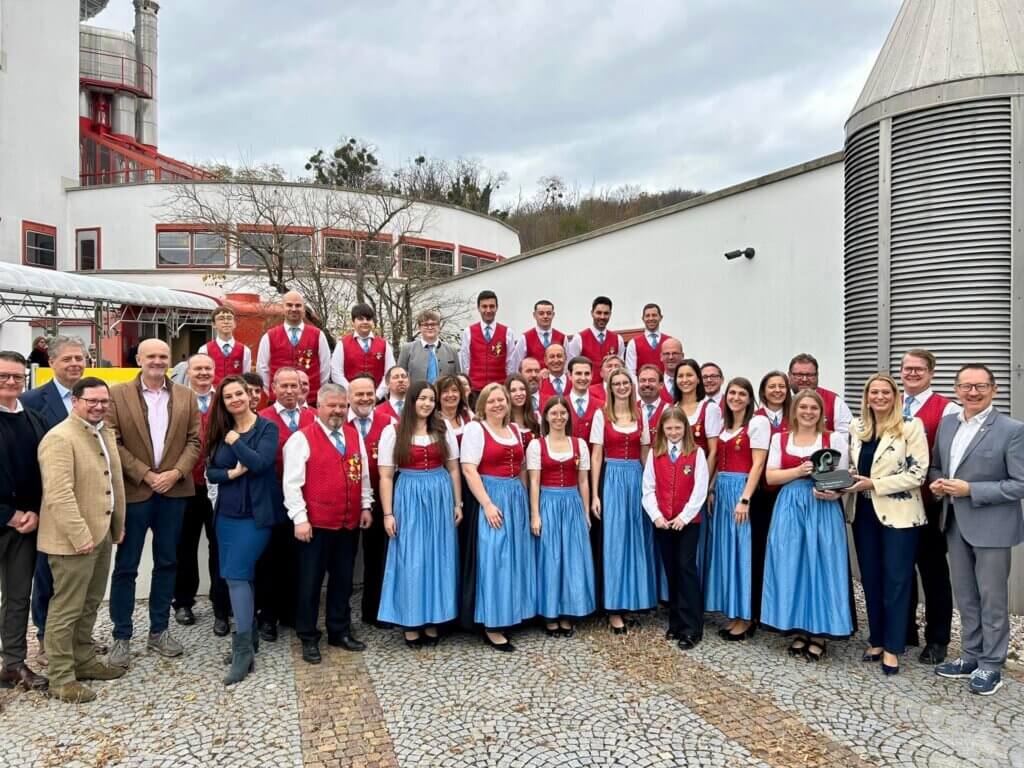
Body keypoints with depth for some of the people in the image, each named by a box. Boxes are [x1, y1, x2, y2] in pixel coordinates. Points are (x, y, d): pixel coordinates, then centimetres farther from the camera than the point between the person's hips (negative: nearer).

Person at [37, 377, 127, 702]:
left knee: (89, 605, 19)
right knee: (66, 609, 2)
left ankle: (84, 662, 32)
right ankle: (62, 679, 13)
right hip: (73, 539, -9)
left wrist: (119, 523, 18)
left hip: (102, 533, 9)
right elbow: (59, 495, -24)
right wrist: (80, 536, -24)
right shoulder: (59, 438, -18)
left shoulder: (106, 433, 11)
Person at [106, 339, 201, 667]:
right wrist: (145, 475, -12)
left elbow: (194, 440, 3)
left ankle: (159, 630, 23)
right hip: (133, 491, -2)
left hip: (174, 491, 3)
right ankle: (121, 636, 16)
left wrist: (176, 473, -11)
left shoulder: (186, 396, 6)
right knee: (126, 566, 5)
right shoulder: (118, 394, -1)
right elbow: (112, 442, -6)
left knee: (167, 563, 11)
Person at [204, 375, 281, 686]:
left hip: (256, 513, -6)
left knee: (237, 575, -12)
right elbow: (210, 471, 6)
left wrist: (235, 441, -11)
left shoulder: (267, 427, -7)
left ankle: (243, 650, -4)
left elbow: (260, 463, -20)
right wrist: (231, 473, -13)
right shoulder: (221, 430, 9)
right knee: (241, 576, 12)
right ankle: (248, 636, 25)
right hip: (227, 514, 6)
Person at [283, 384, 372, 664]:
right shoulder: (302, 438, -9)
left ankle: (340, 631, 30)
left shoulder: (355, 435, 9)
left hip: (350, 522, 5)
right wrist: (300, 518, -14)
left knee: (343, 579, 15)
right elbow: (292, 483, -11)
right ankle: (308, 638, 21)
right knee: (311, 581, 6)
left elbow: (364, 474, 15)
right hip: (316, 523, -5)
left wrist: (366, 506, 11)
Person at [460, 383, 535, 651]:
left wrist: (525, 498, 9)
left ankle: (509, 615, 23)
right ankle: (492, 625, 3)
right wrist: (487, 504, -20)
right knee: (494, 559, -5)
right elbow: (469, 469, -15)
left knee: (515, 556, 10)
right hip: (491, 498, -7)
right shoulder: (475, 428, -7)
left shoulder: (514, 429, 12)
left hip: (517, 498, 7)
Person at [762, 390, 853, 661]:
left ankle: (819, 633, 11)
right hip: (789, 508, 2)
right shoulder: (780, 439, 7)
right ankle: (800, 630, 16)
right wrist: (799, 470, -14)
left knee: (820, 566, 0)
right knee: (792, 567, 4)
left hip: (823, 509, -2)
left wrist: (832, 493, -19)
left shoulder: (834, 439, 3)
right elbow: (770, 476, 1)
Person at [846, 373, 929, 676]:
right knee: (870, 579, 13)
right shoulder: (856, 427, 7)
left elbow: (917, 473, -14)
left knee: (896, 580, 4)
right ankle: (876, 640, 27)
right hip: (864, 513, 5)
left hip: (899, 513, -5)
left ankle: (892, 647, 16)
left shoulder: (911, 426, -9)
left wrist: (874, 484, -18)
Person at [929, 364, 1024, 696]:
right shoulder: (947, 423, 5)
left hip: (991, 526, -6)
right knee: (964, 595, 17)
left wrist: (970, 490, -20)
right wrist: (936, 483, -5)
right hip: (955, 524, 6)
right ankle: (971, 656, 32)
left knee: (992, 598, 7)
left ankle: (991, 665, 22)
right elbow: (936, 465, 16)